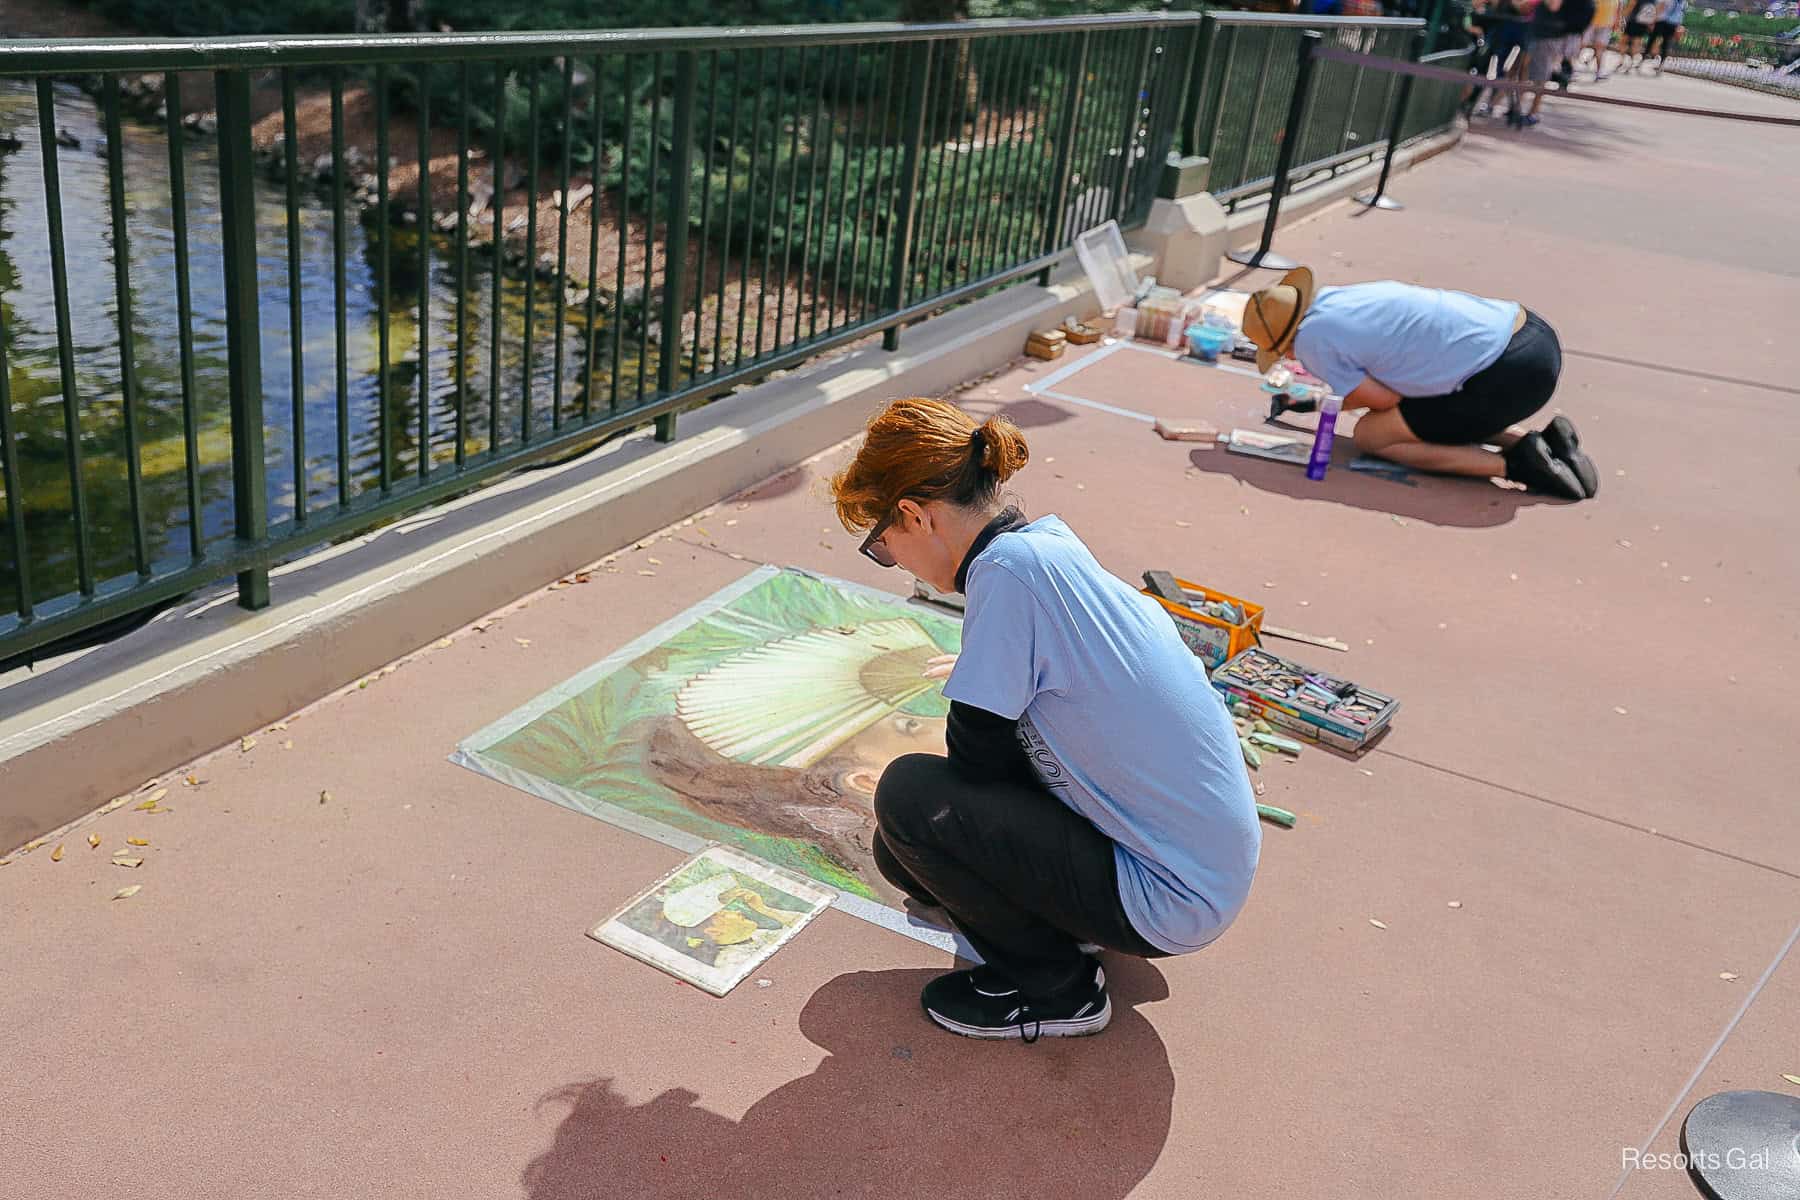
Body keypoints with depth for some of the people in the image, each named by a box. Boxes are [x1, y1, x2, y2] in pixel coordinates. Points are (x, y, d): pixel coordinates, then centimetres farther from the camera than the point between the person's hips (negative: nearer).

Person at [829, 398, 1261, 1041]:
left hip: (1170, 903, -9)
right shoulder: (1049, 540, 4)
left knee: (909, 798, -13)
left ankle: (1058, 988, 3)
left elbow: (975, 757, -15)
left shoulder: (1009, 567, -24)